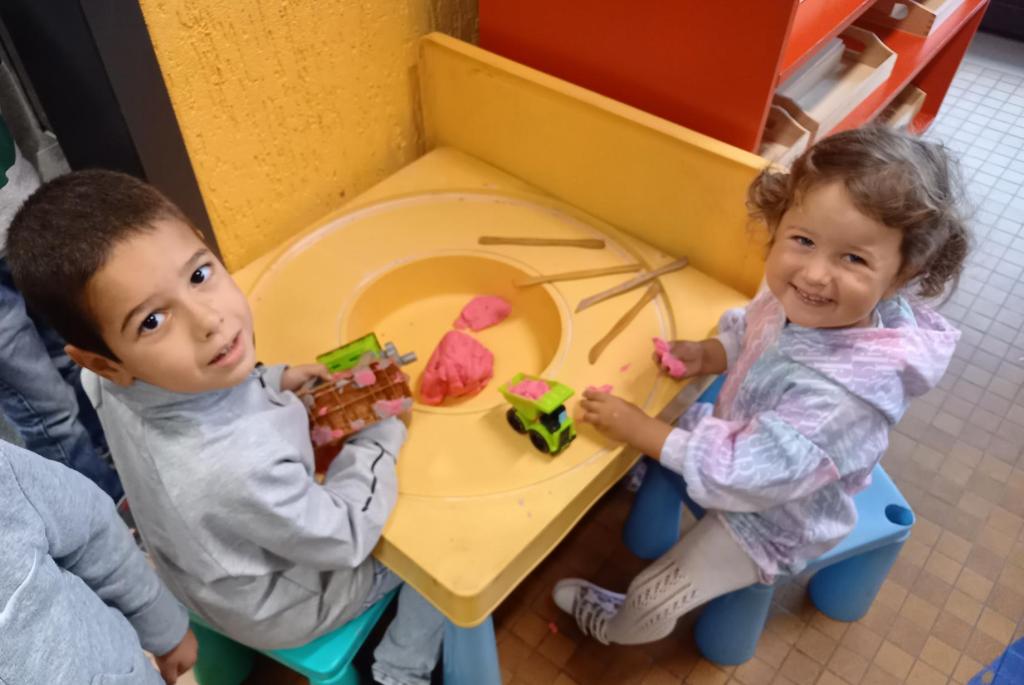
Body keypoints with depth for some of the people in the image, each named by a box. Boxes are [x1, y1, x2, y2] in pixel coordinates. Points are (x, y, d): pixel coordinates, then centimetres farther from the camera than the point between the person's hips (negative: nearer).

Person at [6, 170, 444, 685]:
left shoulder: (121, 385, -26)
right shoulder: (242, 467, -47)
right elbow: (343, 538, -27)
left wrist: (274, 383, -11)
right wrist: (381, 433, -17)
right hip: (278, 614, -6)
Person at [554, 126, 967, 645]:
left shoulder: (844, 395, -43)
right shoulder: (793, 300, -22)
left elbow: (746, 476, -37)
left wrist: (642, 430, -32)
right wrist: (709, 356, -18)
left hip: (769, 523, -6)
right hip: (745, 442, 6)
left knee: (653, 597, 5)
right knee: (641, 460, 22)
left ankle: (614, 628, 40)